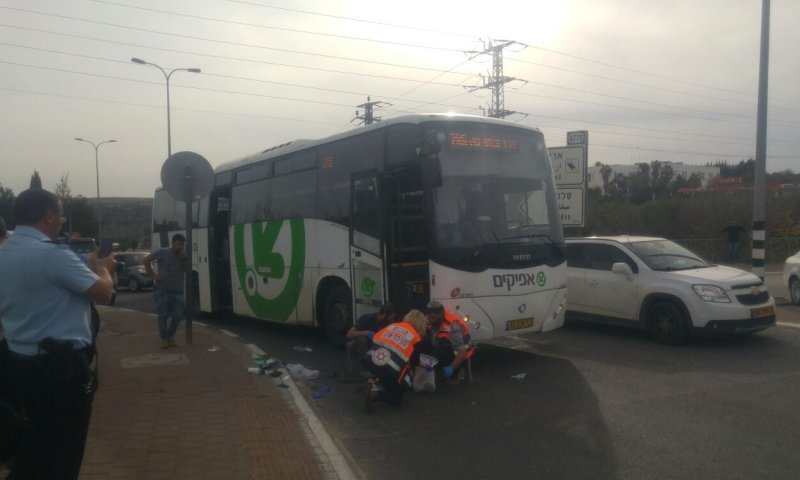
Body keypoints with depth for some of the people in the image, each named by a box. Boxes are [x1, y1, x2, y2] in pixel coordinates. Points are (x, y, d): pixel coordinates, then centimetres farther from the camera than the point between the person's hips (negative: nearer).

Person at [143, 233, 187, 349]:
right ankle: (164, 339, 9)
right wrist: (154, 275, -8)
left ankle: (170, 336, 18)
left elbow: (187, 270, 5)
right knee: (163, 315, -1)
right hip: (162, 289, -4)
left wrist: (184, 260, -10)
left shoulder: (183, 255, 8)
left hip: (177, 290, 4)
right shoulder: (162, 252, -4)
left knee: (178, 315, -1)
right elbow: (145, 260, -5)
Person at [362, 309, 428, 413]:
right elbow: (415, 361, 15)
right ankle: (377, 393, -11)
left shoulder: (393, 325, 19)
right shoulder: (416, 337, 9)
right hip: (389, 370, -5)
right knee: (396, 399, 16)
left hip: (369, 362, 5)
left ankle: (378, 383, 14)